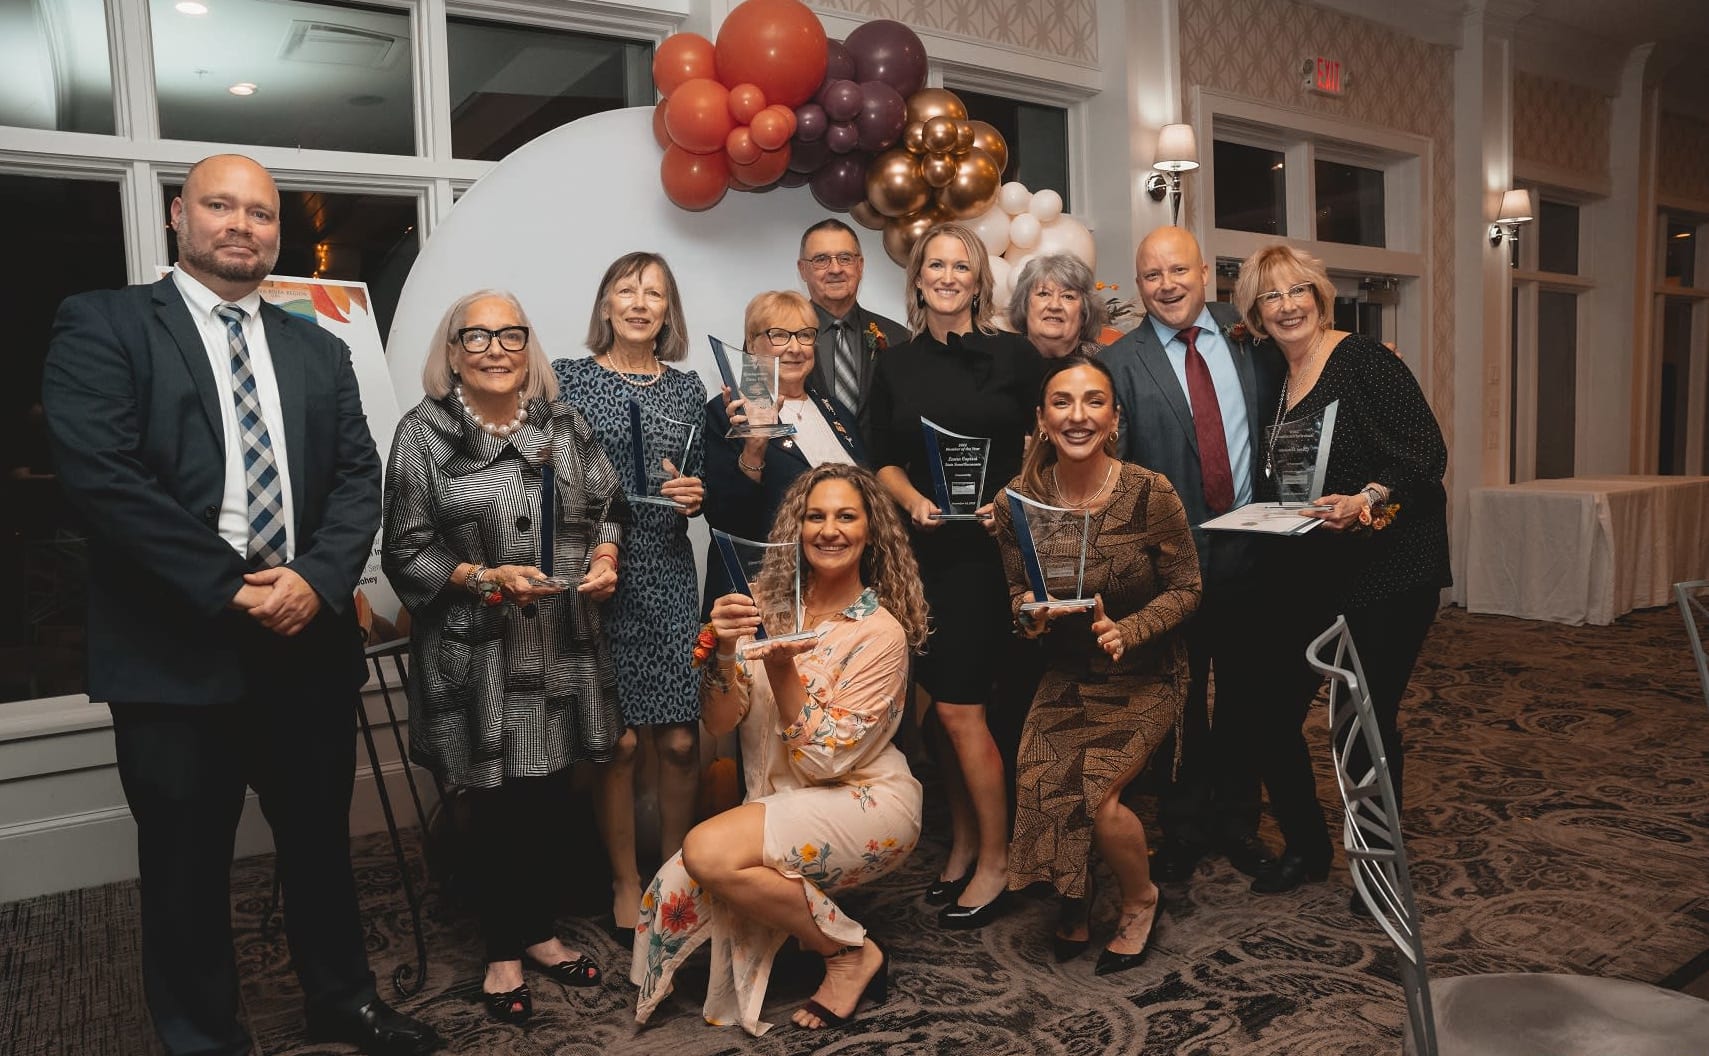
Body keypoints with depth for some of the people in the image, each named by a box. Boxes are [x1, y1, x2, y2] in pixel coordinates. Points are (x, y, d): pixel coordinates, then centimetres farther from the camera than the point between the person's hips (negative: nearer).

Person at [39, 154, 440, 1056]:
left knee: (321, 842, 17)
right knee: (186, 867, 9)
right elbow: (101, 473, -12)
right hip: (175, 649, -4)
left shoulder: (318, 350, 14)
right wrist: (231, 588, -15)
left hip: (308, 643, 4)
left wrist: (316, 580, -11)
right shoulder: (103, 325, 0)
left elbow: (358, 476, 6)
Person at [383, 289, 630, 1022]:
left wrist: (605, 555, -6)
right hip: (476, 656, -3)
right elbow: (406, 554, -7)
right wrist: (483, 578, -20)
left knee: (543, 798, 13)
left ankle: (531, 936, 35)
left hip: (560, 649, 3)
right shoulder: (423, 434, -6)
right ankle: (509, 947, 30)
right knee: (499, 806, 8)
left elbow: (607, 506, 13)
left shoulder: (564, 425, 5)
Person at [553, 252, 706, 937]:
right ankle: (626, 881, 20)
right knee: (617, 740, 0)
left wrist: (698, 494, -5)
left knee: (680, 739, 1)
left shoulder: (688, 387, 11)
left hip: (669, 575, 3)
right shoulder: (568, 379, 3)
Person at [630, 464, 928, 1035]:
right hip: (783, 804, 5)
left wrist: (782, 669, -28)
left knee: (709, 851, -26)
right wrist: (724, 650, -26)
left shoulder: (882, 633, -13)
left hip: (865, 802, -5)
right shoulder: (770, 600, -1)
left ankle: (852, 953, -5)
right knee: (688, 882, -22)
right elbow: (719, 723, -7)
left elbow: (824, 760, -16)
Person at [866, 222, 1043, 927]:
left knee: (959, 708, -5)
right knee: (945, 705, 9)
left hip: (993, 547, -3)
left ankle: (995, 860, 12)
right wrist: (914, 501, -8)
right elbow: (884, 462, 10)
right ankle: (963, 843, 26)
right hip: (924, 551, 4)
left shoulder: (1013, 355, 1)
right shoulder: (895, 366, 10)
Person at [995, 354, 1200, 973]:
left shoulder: (1151, 494, -16)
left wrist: (1127, 630, -23)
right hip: (1067, 677, 3)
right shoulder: (1020, 498, -8)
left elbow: (1186, 589, -7)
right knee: (1040, 782, -20)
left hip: (1145, 675, -3)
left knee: (1093, 790, -22)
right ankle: (1073, 907, 14)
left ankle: (1140, 899, 13)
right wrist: (1029, 612, -18)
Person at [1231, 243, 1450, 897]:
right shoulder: (1275, 382, 10)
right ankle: (1306, 848, 27)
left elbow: (1427, 451, -16)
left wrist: (1366, 501, -30)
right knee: (1268, 713, 4)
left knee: (1368, 719, 2)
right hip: (1310, 572, 6)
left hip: (1389, 566, -6)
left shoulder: (1365, 360, -9)